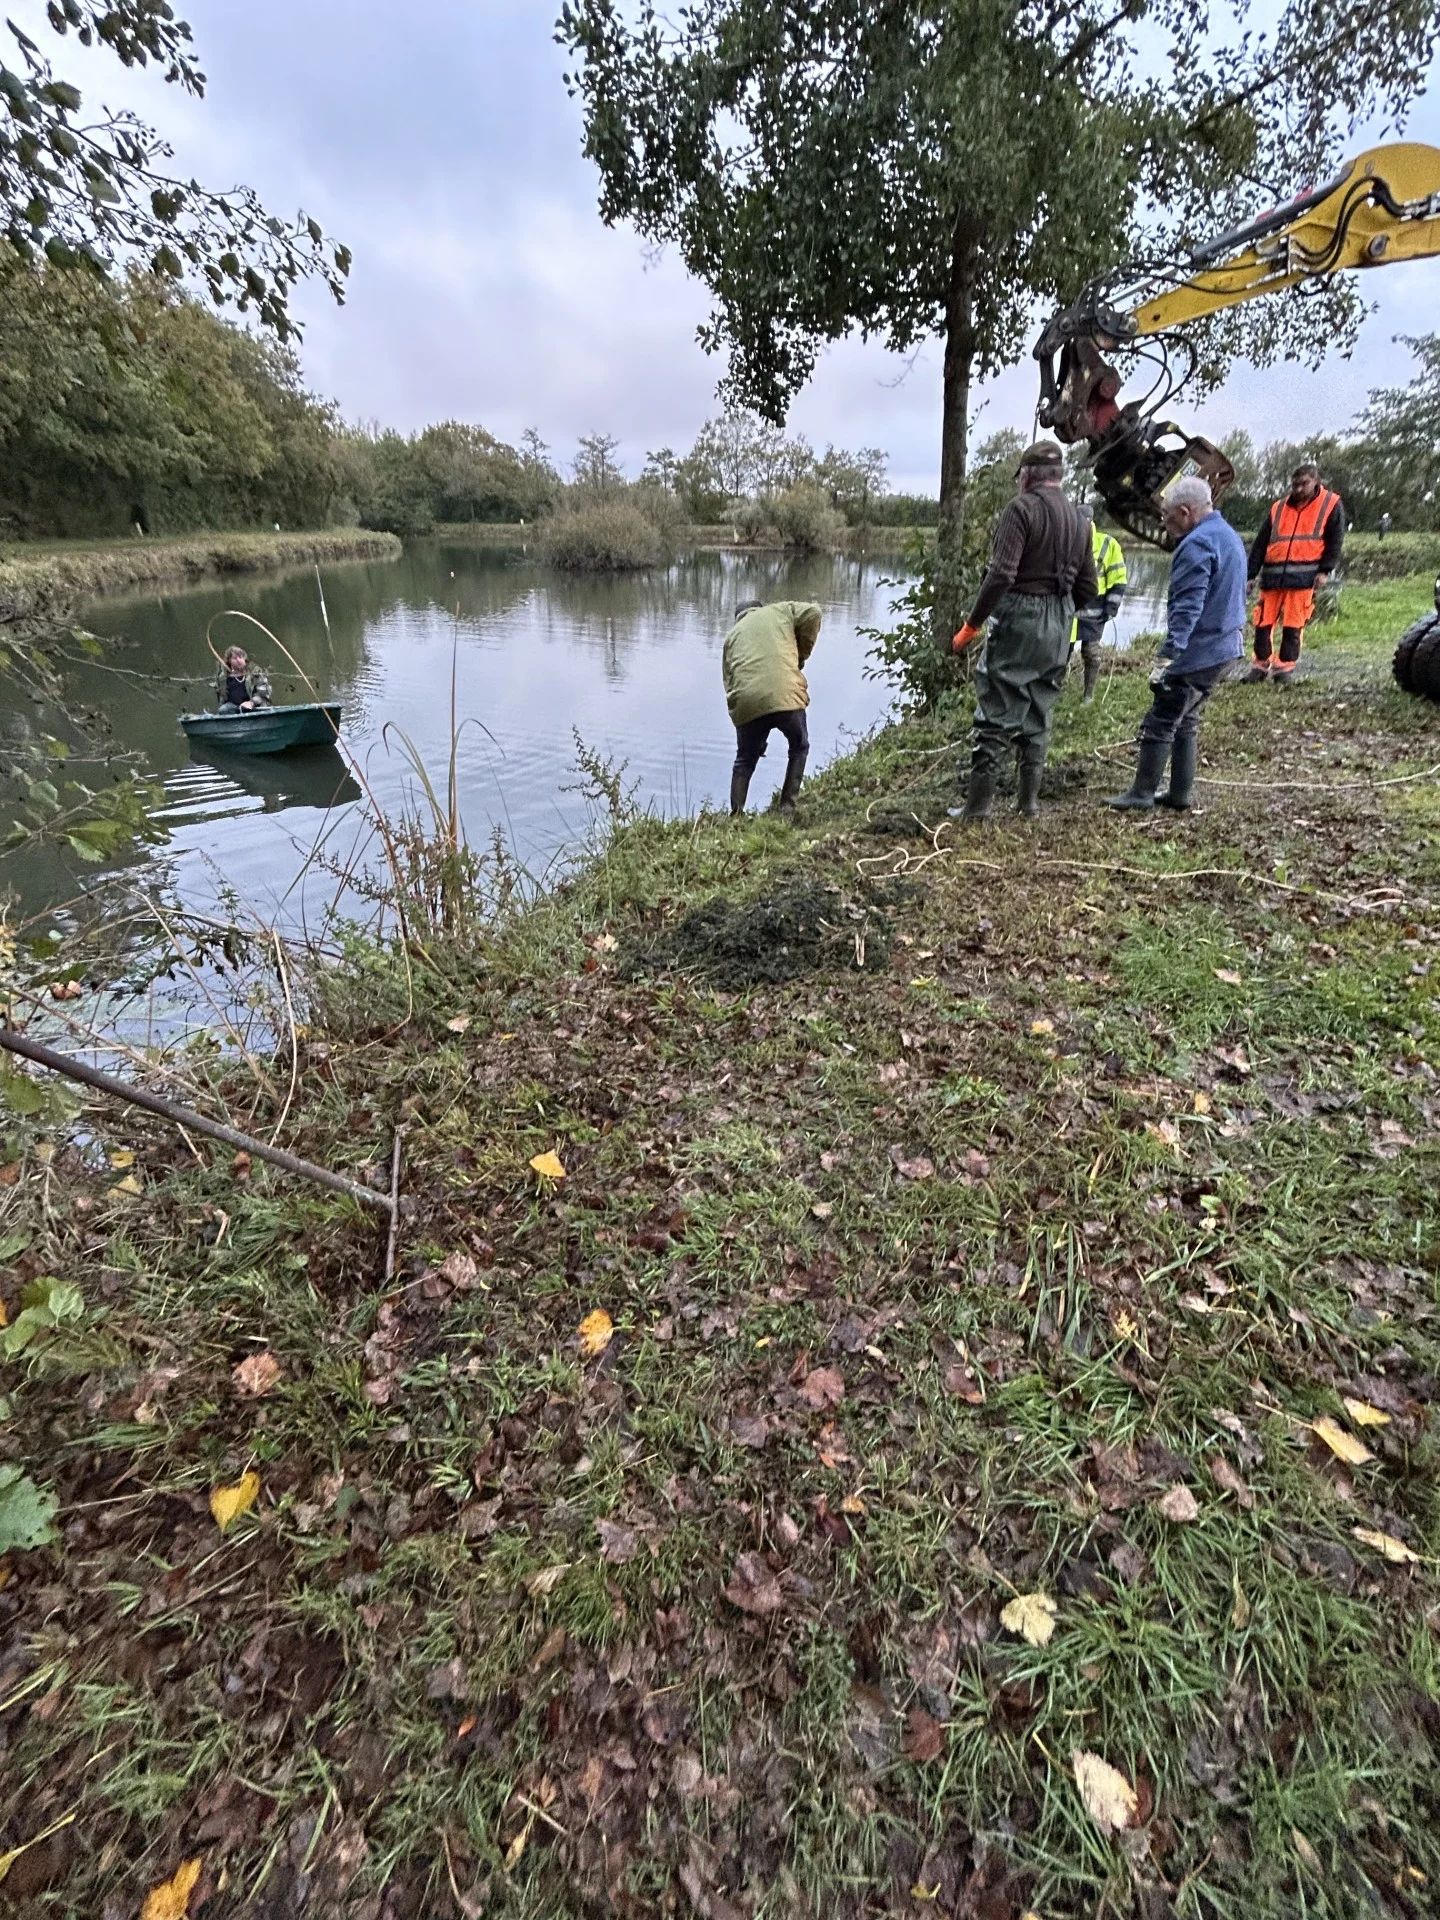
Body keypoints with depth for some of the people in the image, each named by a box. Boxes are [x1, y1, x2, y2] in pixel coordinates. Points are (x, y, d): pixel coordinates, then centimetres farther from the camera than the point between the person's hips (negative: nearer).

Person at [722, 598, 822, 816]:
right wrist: (802, 653, 20)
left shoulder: (732, 634, 28)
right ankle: (787, 806, 12)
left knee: (744, 762, 20)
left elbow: (729, 683, 22)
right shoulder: (779, 610, 24)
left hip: (746, 703, 2)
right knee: (799, 748, 22)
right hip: (786, 696, -2)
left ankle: (736, 815, 13)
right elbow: (812, 612, 9)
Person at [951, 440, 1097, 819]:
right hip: (1060, 631, 7)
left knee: (996, 715, -5)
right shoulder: (1079, 519, 15)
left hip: (1019, 621, -7)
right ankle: (1029, 800, 17)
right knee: (1038, 716, 13)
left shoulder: (1022, 507, -8)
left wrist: (971, 626, -15)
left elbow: (1001, 575, -19)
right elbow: (1087, 588, 15)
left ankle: (979, 805, -6)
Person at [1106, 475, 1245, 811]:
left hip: (1198, 654, -10)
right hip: (1226, 649, 10)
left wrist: (1167, 657, -29)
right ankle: (1181, 794, 19)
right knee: (1186, 722, 16)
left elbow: (1187, 607, -25)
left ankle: (1142, 794, 1)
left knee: (1159, 723, -4)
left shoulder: (1197, 544, -16)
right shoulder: (1228, 535, 17)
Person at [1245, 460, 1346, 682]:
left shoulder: (1332, 505, 8)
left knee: (1294, 625, -4)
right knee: (1263, 622, 1)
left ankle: (1285, 666, 3)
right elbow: (1261, 543, 15)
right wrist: (1252, 574, 7)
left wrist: (1325, 570, -7)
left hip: (1303, 577, -3)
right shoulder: (1278, 508, 16)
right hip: (1272, 575, 3)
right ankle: (1261, 665, 13)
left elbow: (1335, 541, 4)